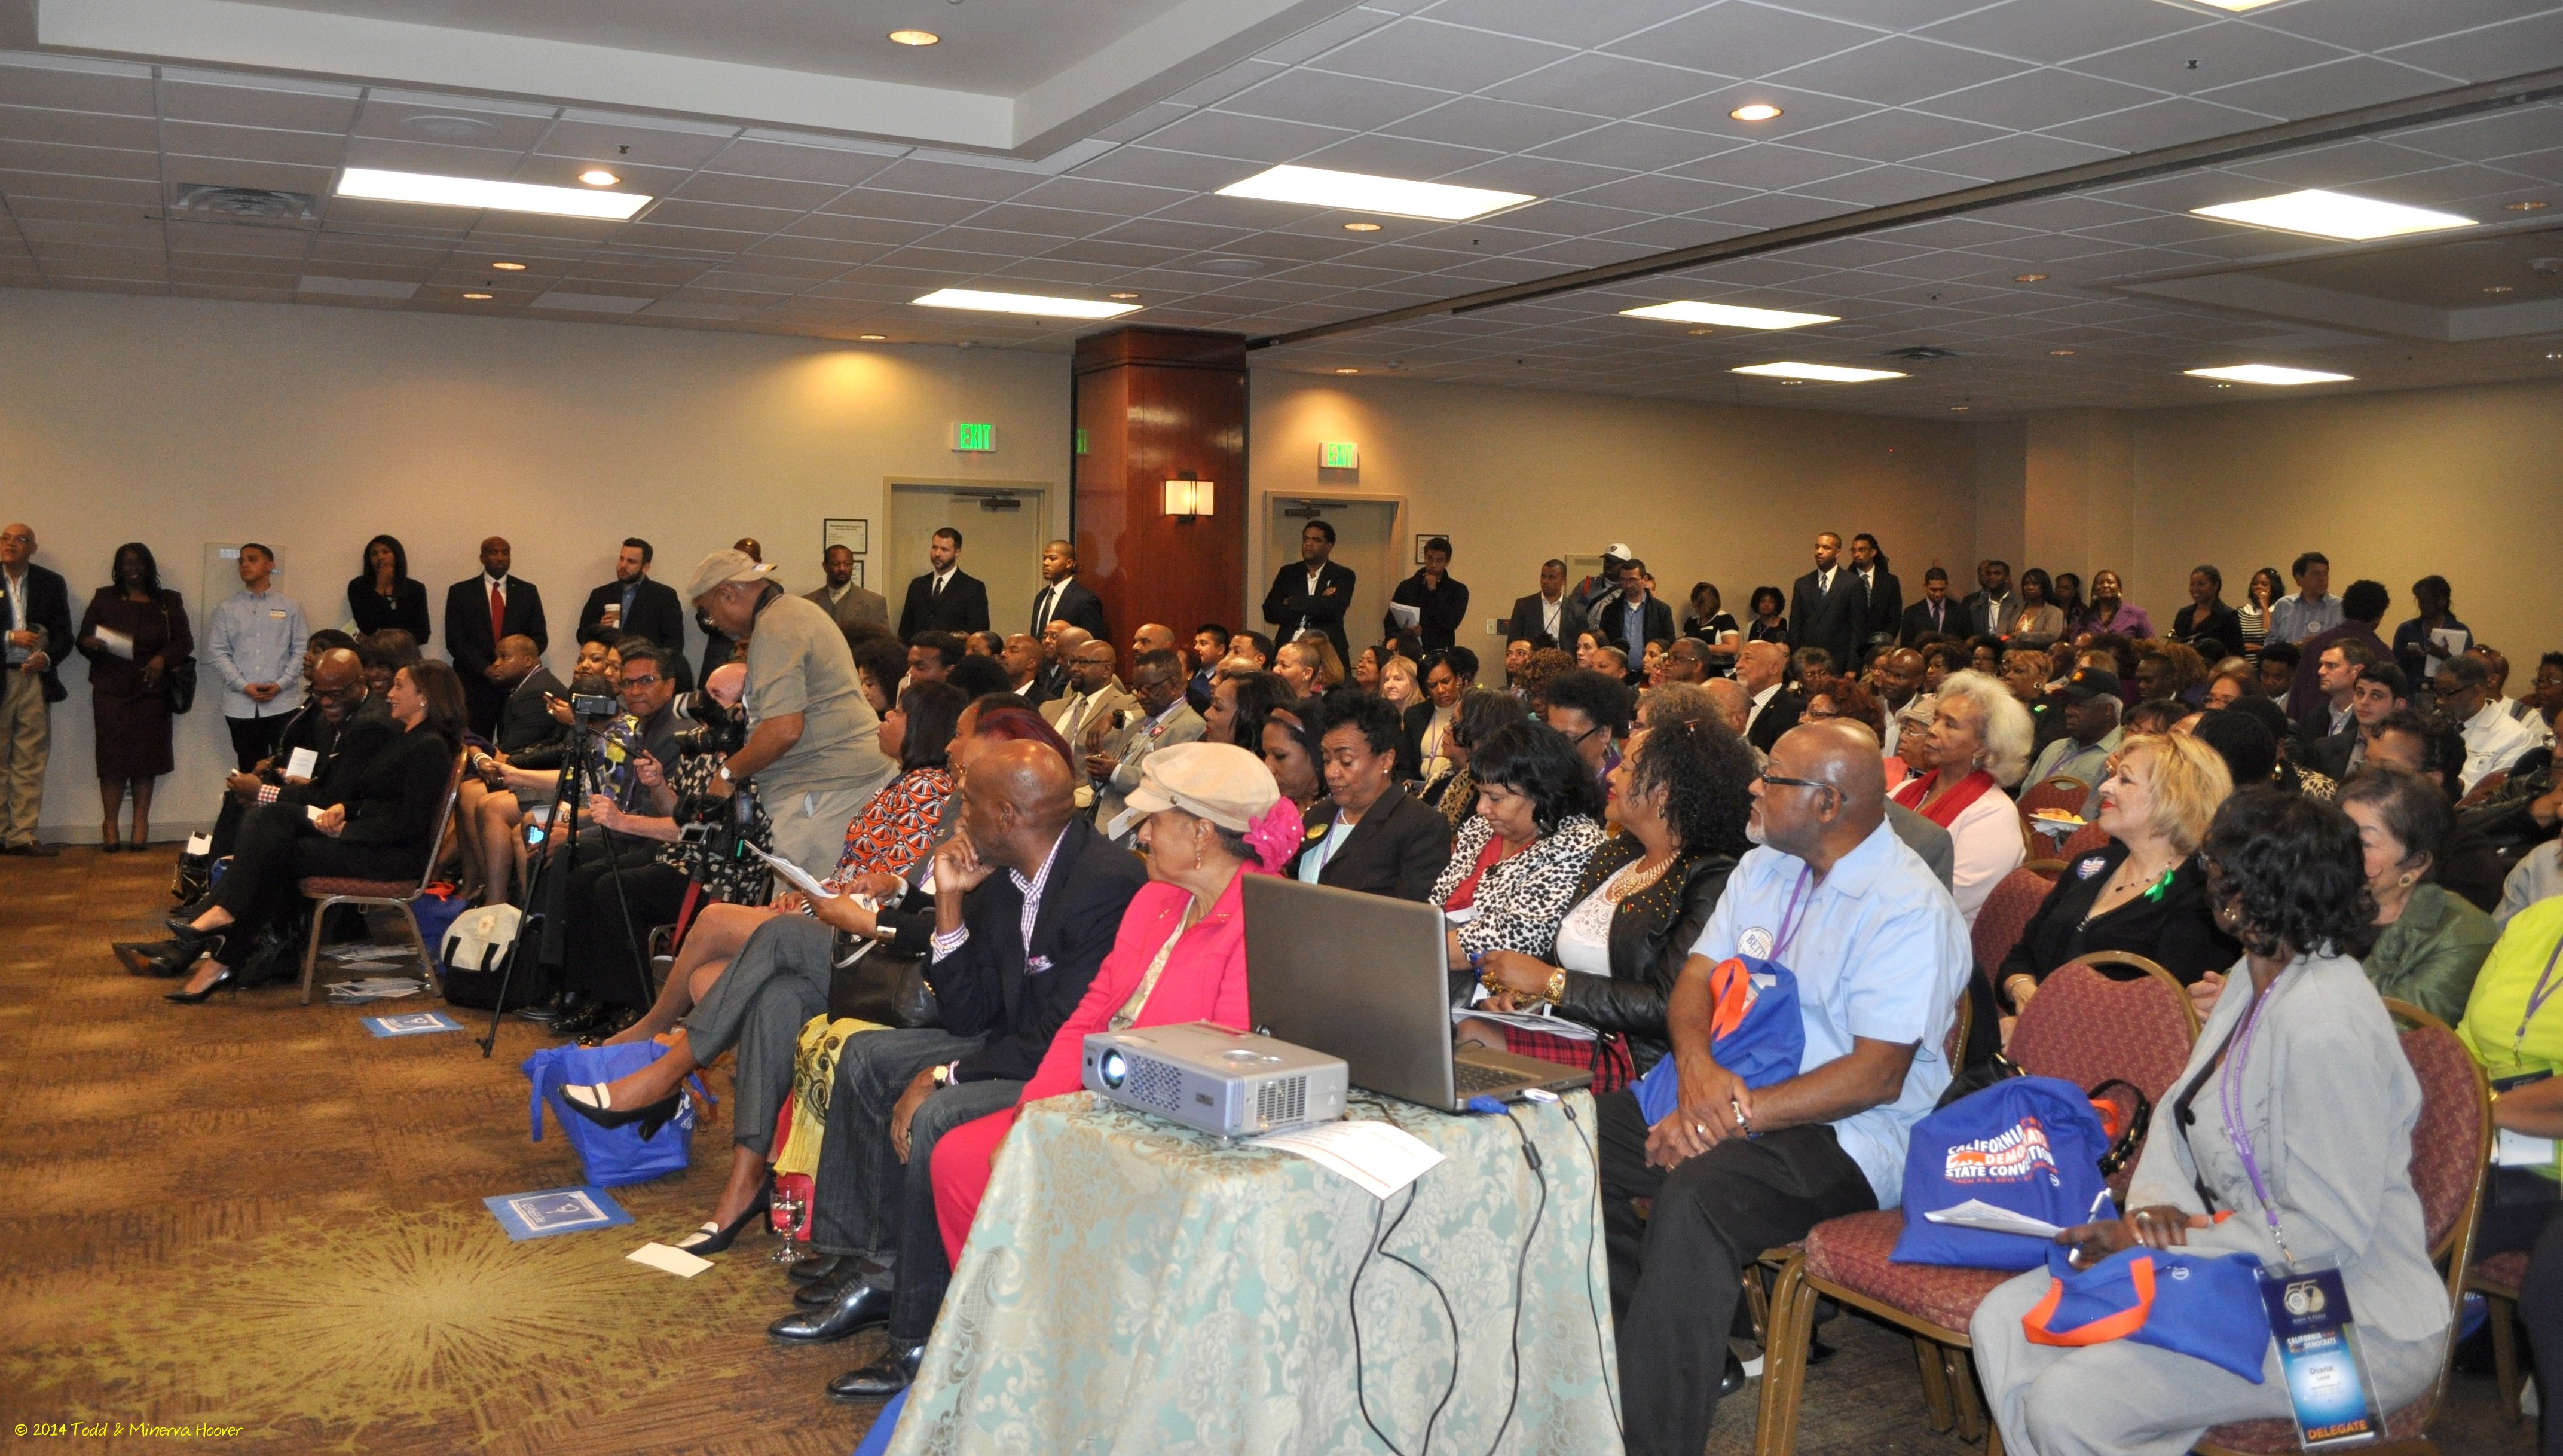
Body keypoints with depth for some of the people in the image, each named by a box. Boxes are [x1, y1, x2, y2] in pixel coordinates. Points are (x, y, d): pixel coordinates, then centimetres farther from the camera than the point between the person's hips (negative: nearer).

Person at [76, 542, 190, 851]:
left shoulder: (168, 602, 10)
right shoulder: (104, 599, 10)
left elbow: (185, 641, 6)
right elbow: (83, 639, 9)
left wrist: (163, 658, -13)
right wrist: (90, 644, -15)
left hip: (151, 689, 1)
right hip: (111, 689, 0)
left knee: (146, 756, -1)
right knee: (112, 756, -5)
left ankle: (141, 823, 4)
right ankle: (110, 825, -2)